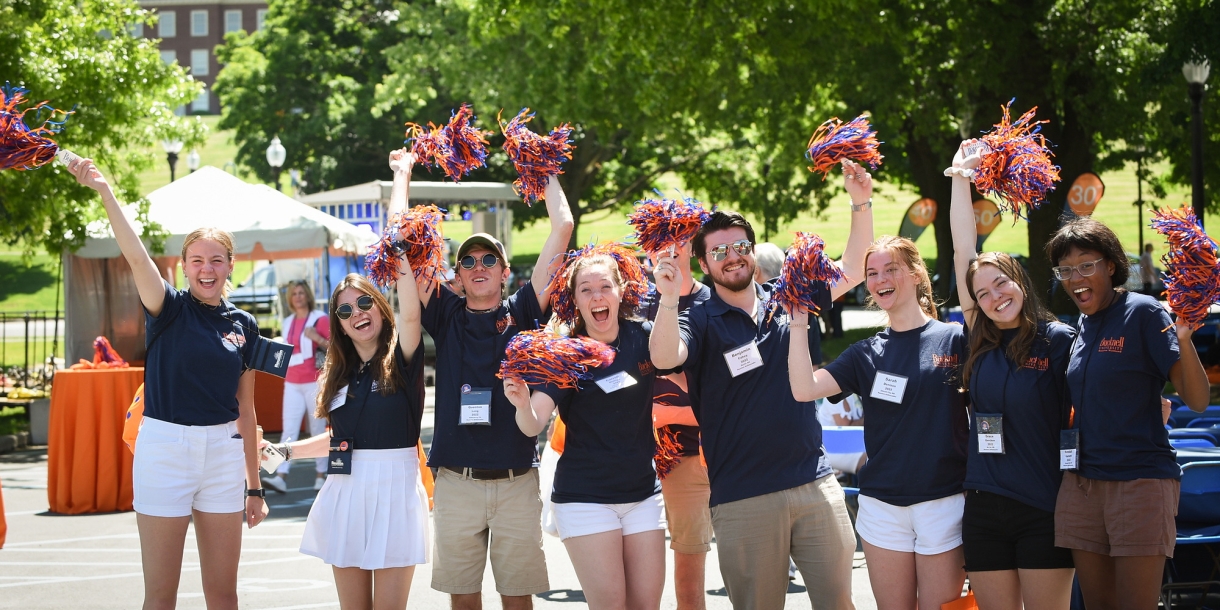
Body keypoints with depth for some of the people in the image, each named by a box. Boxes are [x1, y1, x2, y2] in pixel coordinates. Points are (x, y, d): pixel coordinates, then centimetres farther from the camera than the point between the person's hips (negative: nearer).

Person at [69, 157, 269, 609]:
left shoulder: (243, 325, 7)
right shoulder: (170, 309, -3)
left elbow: (245, 409, 11)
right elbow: (136, 257, -22)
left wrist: (254, 486, 11)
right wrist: (104, 191, -36)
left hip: (223, 451, 3)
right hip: (166, 446, -3)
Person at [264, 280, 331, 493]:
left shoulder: (320, 319, -2)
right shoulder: (288, 322, 14)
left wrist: (318, 339, -19)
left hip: (314, 383, -4)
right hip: (292, 384, 4)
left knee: (318, 430, 1)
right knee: (289, 431, -6)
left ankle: (321, 476, 8)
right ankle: (280, 477, -15)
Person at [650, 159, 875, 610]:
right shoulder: (701, 322, -2)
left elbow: (852, 269, 15)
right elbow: (664, 358, -22)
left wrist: (861, 204, 4)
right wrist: (668, 299, -37)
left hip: (815, 484, 3)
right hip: (743, 500, -3)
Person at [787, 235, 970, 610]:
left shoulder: (954, 340, -1)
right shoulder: (866, 354, 7)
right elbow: (804, 388, -7)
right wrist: (799, 322, -13)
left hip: (943, 502, -3)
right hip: (882, 505, 3)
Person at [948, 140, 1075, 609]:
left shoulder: (1060, 341, -3)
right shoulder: (981, 343, 8)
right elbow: (962, 251, 10)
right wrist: (961, 177, 12)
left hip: (1044, 510, -4)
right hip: (984, 508, 4)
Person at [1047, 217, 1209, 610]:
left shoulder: (1143, 313, -8)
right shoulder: (1082, 326, 12)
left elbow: (1197, 401, -14)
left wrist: (1183, 339, -29)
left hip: (1141, 480, -7)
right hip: (1082, 484, 7)